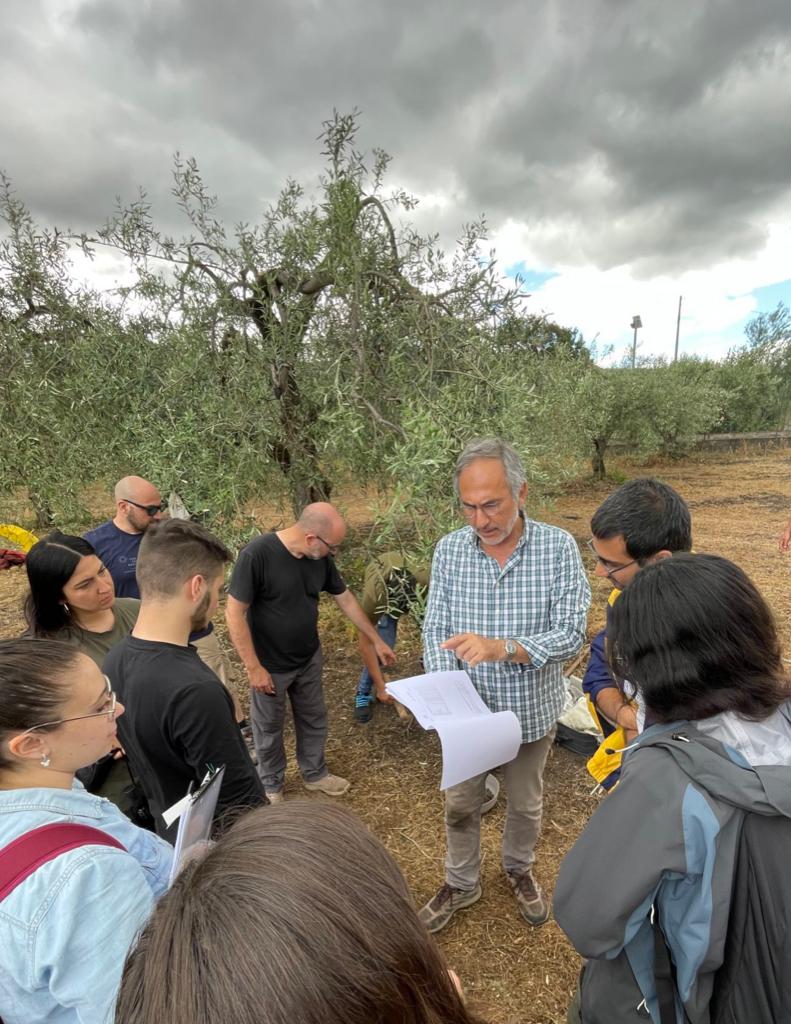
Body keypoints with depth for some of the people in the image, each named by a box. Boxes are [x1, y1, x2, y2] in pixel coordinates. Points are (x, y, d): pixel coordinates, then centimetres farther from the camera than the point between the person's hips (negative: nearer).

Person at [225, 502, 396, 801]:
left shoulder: (321, 559, -9)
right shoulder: (256, 554, -29)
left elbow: (346, 600, 3)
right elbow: (234, 613, -23)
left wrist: (376, 641, 10)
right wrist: (254, 668, -20)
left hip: (309, 659, 5)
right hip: (270, 665, -5)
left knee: (314, 720, 21)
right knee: (269, 728, 17)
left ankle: (315, 774, 45)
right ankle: (271, 785, 41)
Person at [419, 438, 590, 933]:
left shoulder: (558, 547, -18)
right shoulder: (449, 550, -11)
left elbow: (571, 634, -21)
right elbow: (435, 629, -8)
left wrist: (501, 647, -36)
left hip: (532, 710, -1)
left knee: (525, 803, 25)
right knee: (461, 804, 20)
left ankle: (520, 869, 55)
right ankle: (461, 883, 48)